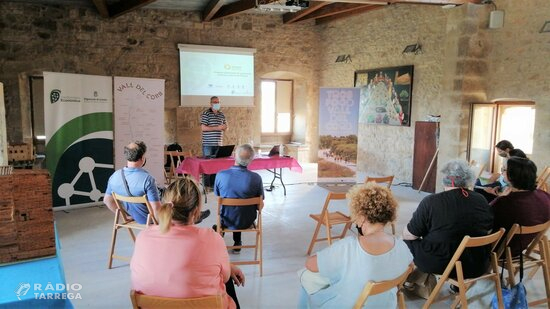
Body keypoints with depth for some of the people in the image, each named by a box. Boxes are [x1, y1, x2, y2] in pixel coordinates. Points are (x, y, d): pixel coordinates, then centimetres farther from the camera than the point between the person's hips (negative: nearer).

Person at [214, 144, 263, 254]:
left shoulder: (221, 175, -21)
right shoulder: (256, 178, -22)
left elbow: (217, 196, -2)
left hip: (227, 221, 0)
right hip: (247, 222, 0)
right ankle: (237, 243, 44)